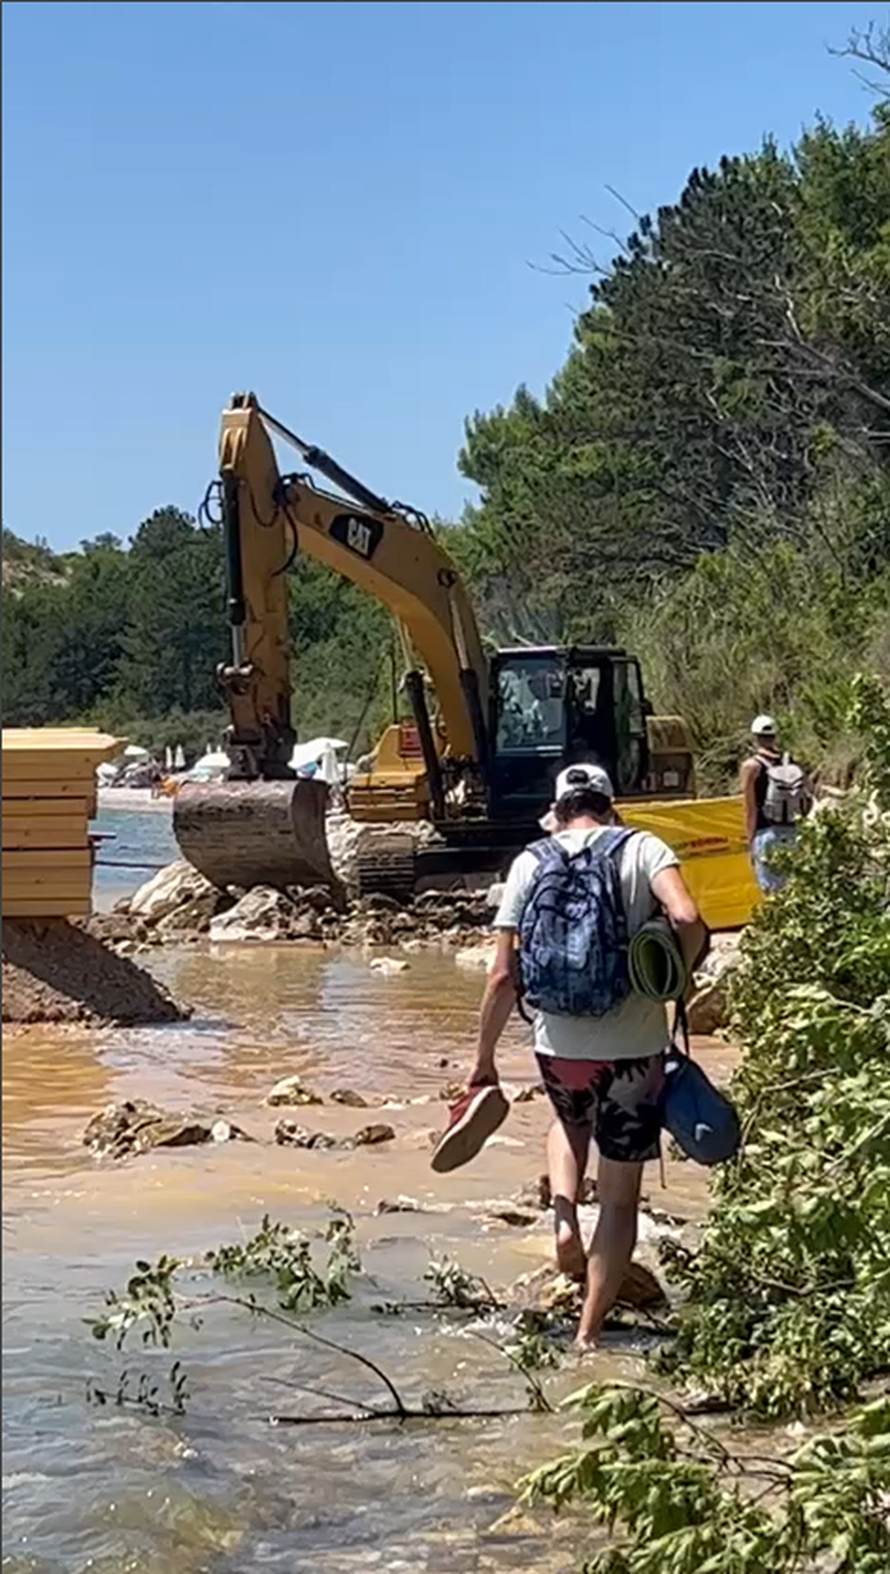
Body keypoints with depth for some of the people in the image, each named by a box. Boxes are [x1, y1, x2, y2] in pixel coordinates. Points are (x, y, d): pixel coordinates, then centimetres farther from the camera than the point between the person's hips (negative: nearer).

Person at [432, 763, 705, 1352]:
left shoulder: (531, 864, 2)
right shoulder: (643, 849, -2)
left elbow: (504, 976, -2)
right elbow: (688, 920, -21)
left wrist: (484, 1064, 5)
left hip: (560, 1047, 2)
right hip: (635, 1048, -2)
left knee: (570, 1125, 36)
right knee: (621, 1197, 13)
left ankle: (563, 1216, 10)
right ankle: (590, 1332, 13)